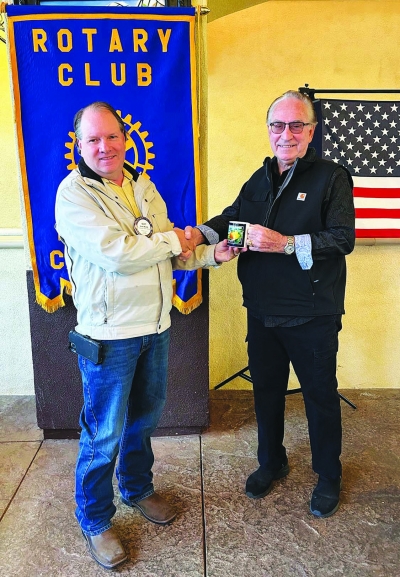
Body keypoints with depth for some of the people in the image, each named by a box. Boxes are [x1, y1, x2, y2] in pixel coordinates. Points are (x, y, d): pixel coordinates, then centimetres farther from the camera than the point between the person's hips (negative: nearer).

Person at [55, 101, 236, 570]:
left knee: (144, 419, 22)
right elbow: (116, 254, -25)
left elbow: (173, 253, 14)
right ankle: (94, 521, 31)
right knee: (104, 435, 7)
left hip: (156, 326, 7)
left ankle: (137, 488, 46)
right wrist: (172, 240, -12)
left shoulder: (143, 186, 10)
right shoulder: (74, 193, -13)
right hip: (109, 334, -7)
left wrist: (209, 255, -3)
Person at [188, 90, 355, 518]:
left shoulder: (331, 178, -7)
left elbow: (343, 238, -17)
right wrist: (201, 233, -8)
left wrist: (286, 243, -27)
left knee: (320, 395, 11)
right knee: (266, 389, 18)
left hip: (313, 316, -5)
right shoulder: (259, 180, 13)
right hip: (262, 312, 6)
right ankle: (271, 462, 42)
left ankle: (328, 475, 34)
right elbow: (233, 216, 12)